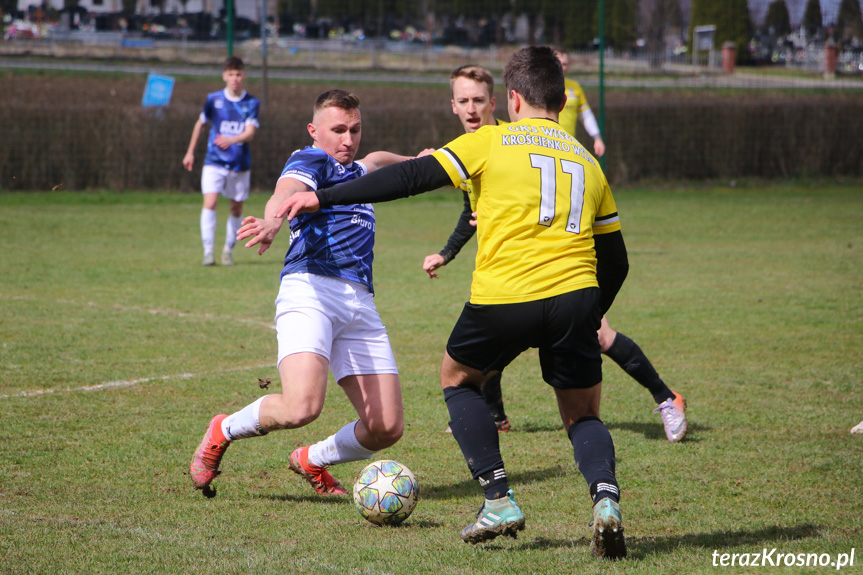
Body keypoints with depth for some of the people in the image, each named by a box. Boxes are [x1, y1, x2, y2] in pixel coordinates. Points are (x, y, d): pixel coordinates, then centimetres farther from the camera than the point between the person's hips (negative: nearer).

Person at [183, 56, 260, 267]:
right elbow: (200, 123, 14)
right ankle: (208, 251, -14)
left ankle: (228, 250, 28)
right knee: (210, 203, -17)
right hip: (214, 161, -1)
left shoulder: (252, 103, -3)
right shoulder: (214, 99, -1)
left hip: (240, 163, 1)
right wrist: (190, 152, 18)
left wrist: (232, 140, -35)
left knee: (237, 209, 9)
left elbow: (250, 132, -15)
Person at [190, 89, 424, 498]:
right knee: (302, 407, -28)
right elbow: (286, 192, -22)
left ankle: (312, 461, 25)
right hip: (310, 289, -8)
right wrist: (273, 220, -43)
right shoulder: (311, 161, 3)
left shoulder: (355, 172, 29)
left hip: (360, 301, 8)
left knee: (386, 428, -2)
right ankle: (223, 431, 1)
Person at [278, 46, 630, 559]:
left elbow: (412, 178, 1)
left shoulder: (491, 142, 9)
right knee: (583, 415, 18)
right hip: (575, 295, 3)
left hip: (504, 297, -3)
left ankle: (499, 500, 13)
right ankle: (605, 495, -13)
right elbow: (615, 261, 22)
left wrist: (322, 199, 6)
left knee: (458, 378, 25)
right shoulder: (587, 161, 21)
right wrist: (587, 322, 36)